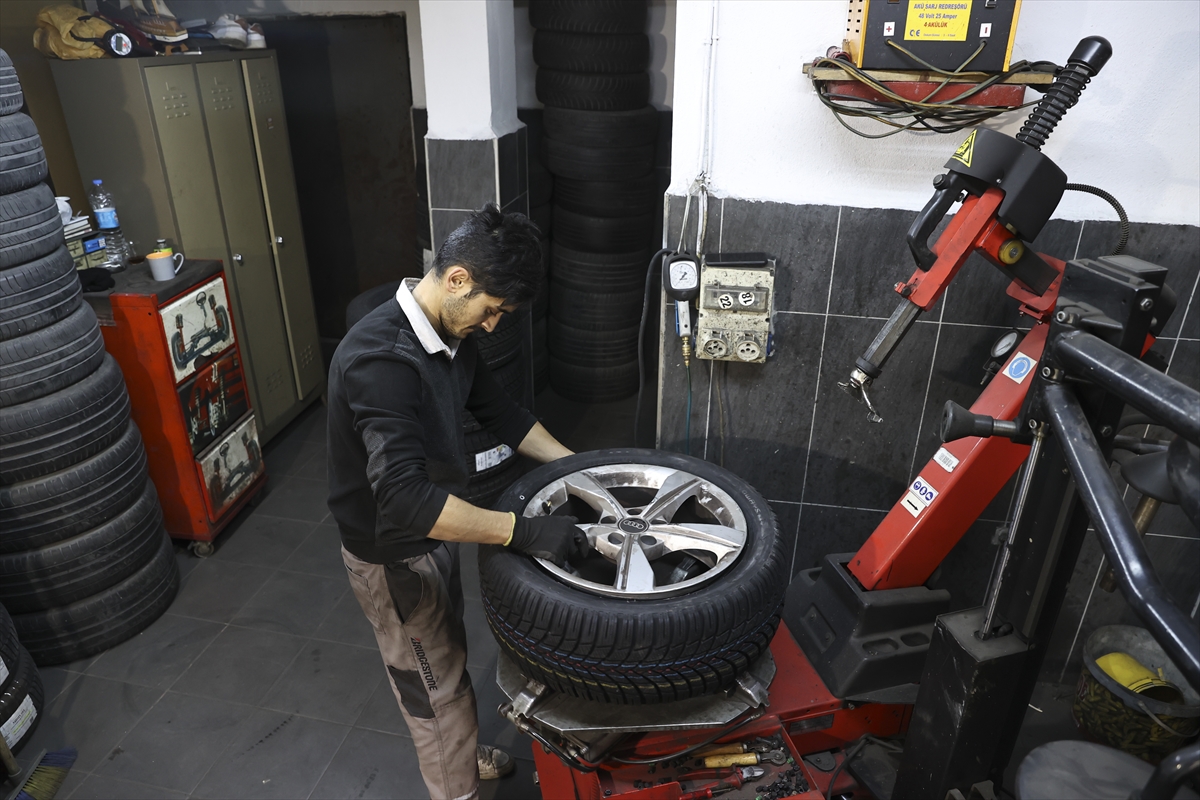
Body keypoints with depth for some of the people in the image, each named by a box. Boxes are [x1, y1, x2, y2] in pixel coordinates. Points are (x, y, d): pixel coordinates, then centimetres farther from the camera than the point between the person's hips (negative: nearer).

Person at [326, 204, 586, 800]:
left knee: (449, 657, 28)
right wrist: (523, 531, -41)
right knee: (435, 683, 13)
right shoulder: (380, 360, -35)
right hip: (392, 555, -8)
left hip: (434, 533, 8)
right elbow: (405, 499, -42)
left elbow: (497, 410, 7)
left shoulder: (450, 333, -6)